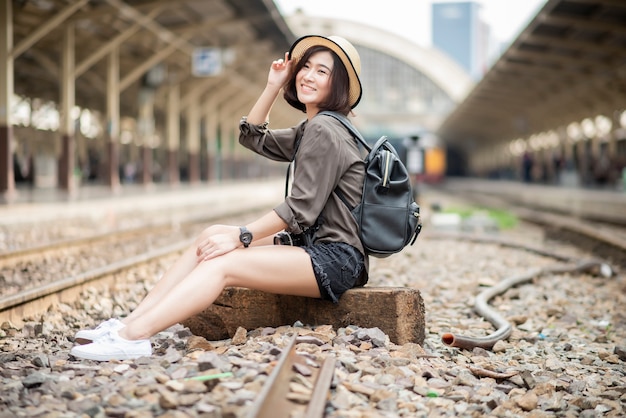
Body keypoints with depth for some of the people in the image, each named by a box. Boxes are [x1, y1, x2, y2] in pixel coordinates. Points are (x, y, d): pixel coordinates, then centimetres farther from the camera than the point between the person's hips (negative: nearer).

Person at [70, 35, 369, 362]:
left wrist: (242, 236, -15)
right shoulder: (310, 130, 18)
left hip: (337, 259, -9)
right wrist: (273, 86, 15)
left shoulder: (325, 130, -13)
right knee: (212, 236, 0)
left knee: (222, 263, -23)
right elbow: (252, 137, 27)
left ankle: (133, 336, -32)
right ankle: (131, 321, -8)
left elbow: (300, 208, -18)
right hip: (313, 246, 10)